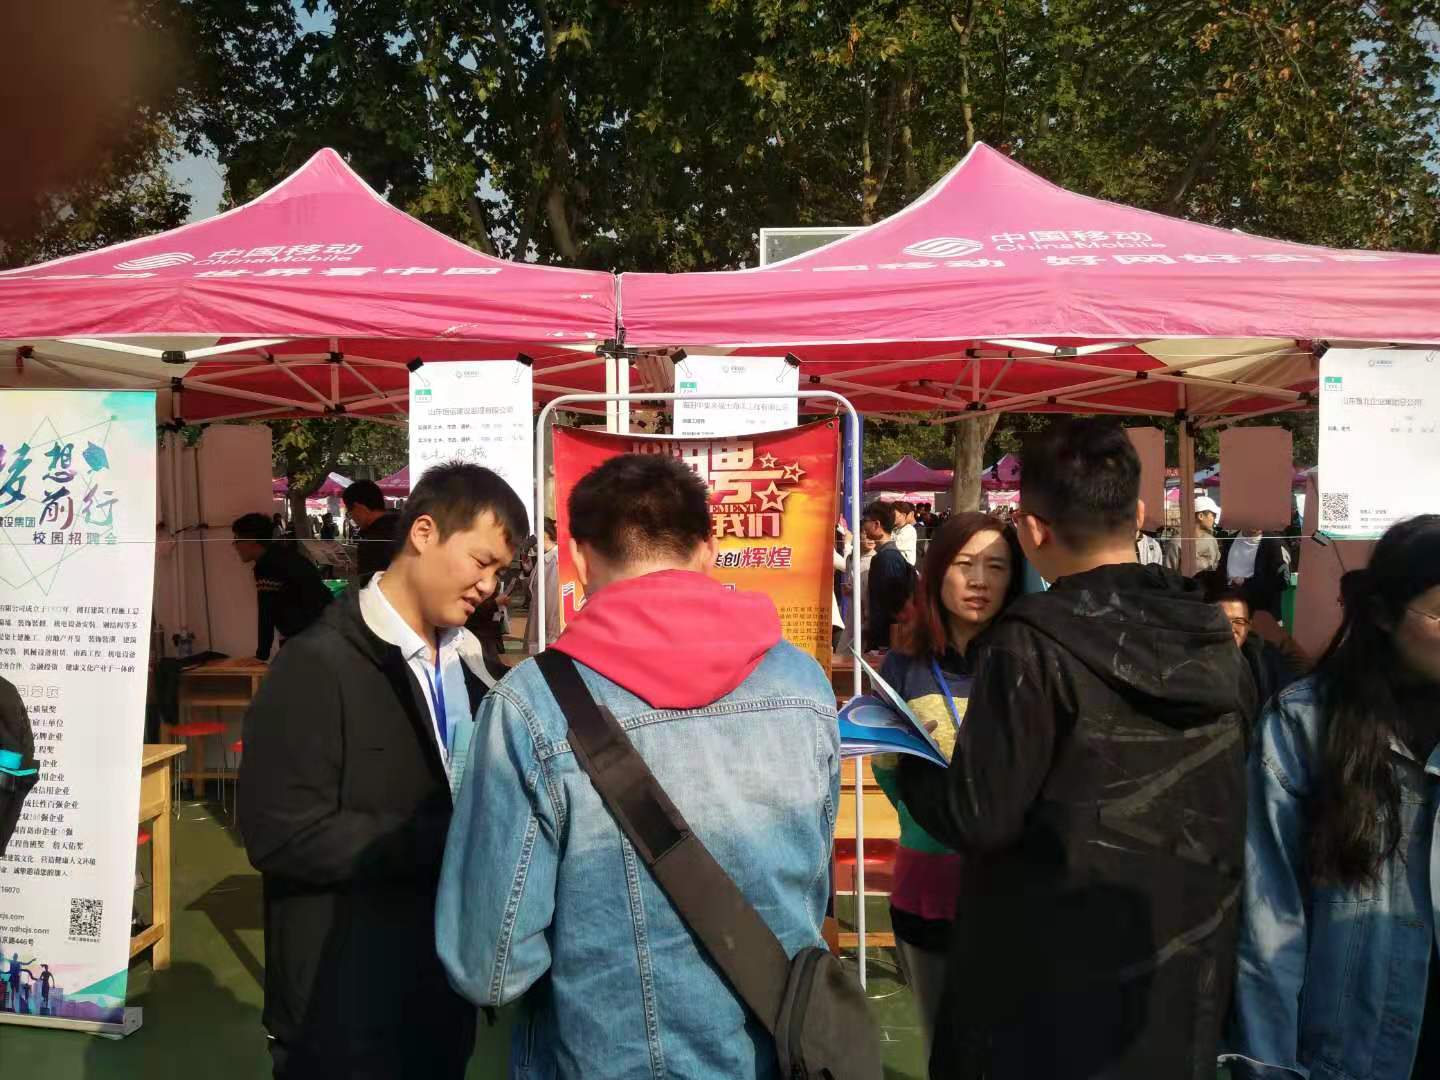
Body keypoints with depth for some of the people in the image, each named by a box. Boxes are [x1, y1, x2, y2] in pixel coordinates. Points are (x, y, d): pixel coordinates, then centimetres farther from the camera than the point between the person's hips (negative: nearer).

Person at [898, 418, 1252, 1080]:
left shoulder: (1033, 644, -22)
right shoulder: (1213, 636, -3)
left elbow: (977, 822, -21)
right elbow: (1234, 796, 8)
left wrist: (906, 761, -3)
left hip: (1054, 989, -5)